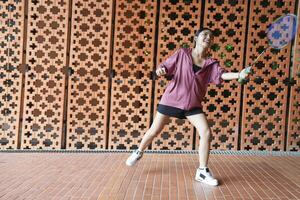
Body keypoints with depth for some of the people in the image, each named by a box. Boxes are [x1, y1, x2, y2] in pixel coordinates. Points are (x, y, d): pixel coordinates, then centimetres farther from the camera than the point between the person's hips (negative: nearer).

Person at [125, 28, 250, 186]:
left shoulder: (211, 63, 1)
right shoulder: (182, 53, -3)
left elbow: (222, 74, -17)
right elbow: (165, 66, -1)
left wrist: (239, 75, -35)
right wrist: (160, 70, -24)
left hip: (193, 104, 2)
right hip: (171, 99, -2)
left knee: (206, 133, -12)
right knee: (154, 131, 8)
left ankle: (202, 172, 3)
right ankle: (138, 152, 37)